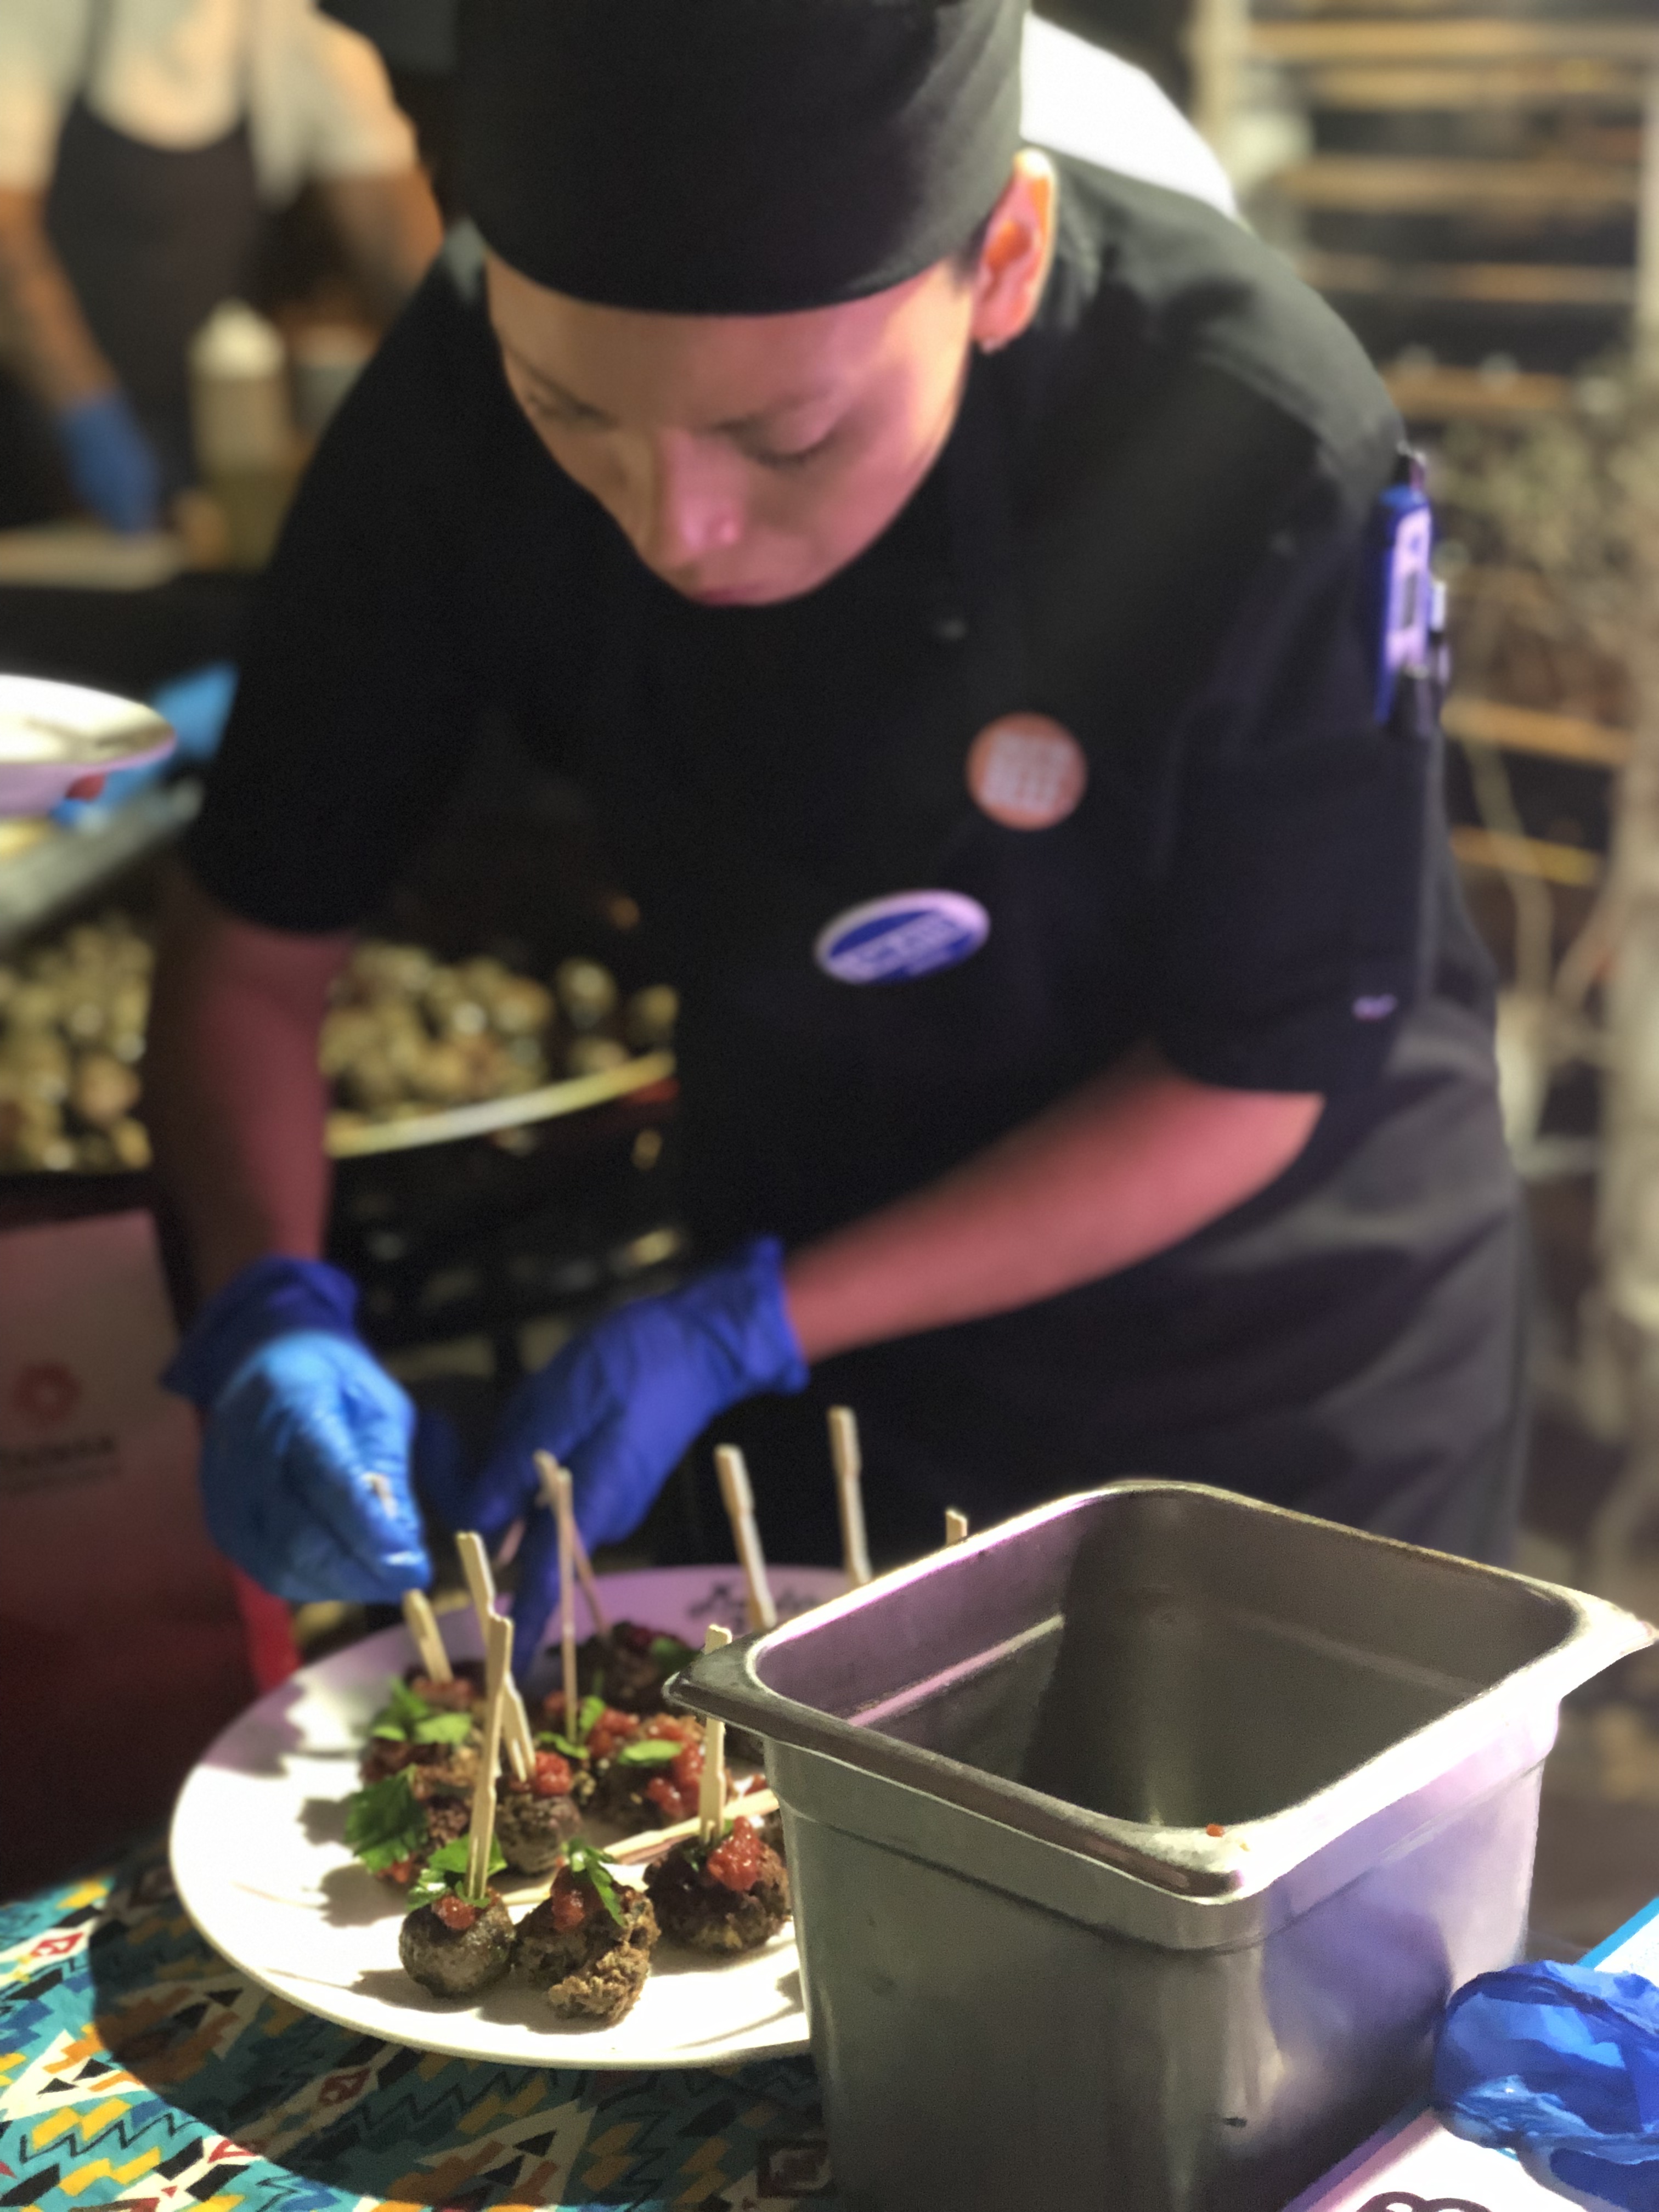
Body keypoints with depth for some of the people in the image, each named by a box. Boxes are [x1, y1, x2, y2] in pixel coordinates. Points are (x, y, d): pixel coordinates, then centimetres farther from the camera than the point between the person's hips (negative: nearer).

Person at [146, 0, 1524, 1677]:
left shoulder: (1268, 457, -31)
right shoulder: (459, 407, -22)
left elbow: (1251, 1080, -21)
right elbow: (252, 938, -11)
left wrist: (739, 1331, -26)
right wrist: (269, 1313, -28)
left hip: (1283, 1367, -2)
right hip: (807, 1355, 3)